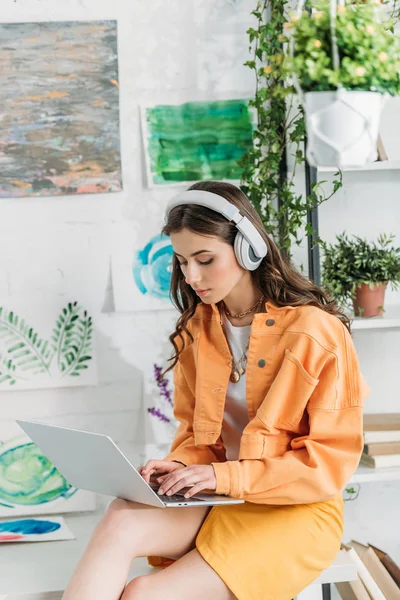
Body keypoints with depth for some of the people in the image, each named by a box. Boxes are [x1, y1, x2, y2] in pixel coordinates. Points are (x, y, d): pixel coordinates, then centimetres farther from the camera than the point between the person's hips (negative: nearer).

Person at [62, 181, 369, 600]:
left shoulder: (316, 331, -12)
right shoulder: (197, 327, 6)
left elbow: (333, 459, -12)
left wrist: (223, 476, -20)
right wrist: (182, 466, -9)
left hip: (296, 510, -5)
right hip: (218, 500, 5)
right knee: (121, 519, -28)